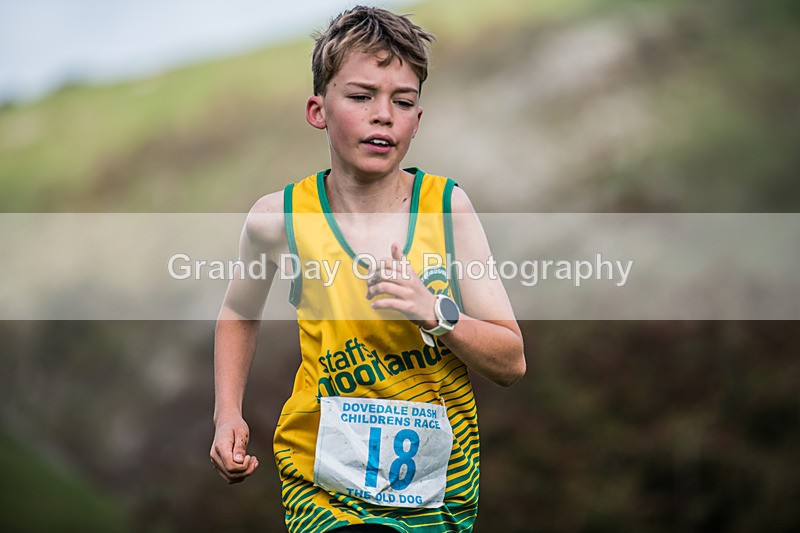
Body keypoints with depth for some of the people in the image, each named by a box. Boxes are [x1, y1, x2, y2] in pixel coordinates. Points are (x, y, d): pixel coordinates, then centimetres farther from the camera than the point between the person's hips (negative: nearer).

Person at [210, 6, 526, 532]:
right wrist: (228, 414, 6)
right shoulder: (281, 218, -6)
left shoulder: (446, 206, -5)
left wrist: (436, 314, -18)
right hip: (326, 485, -2)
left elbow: (512, 363, -2)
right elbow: (240, 312, 17)